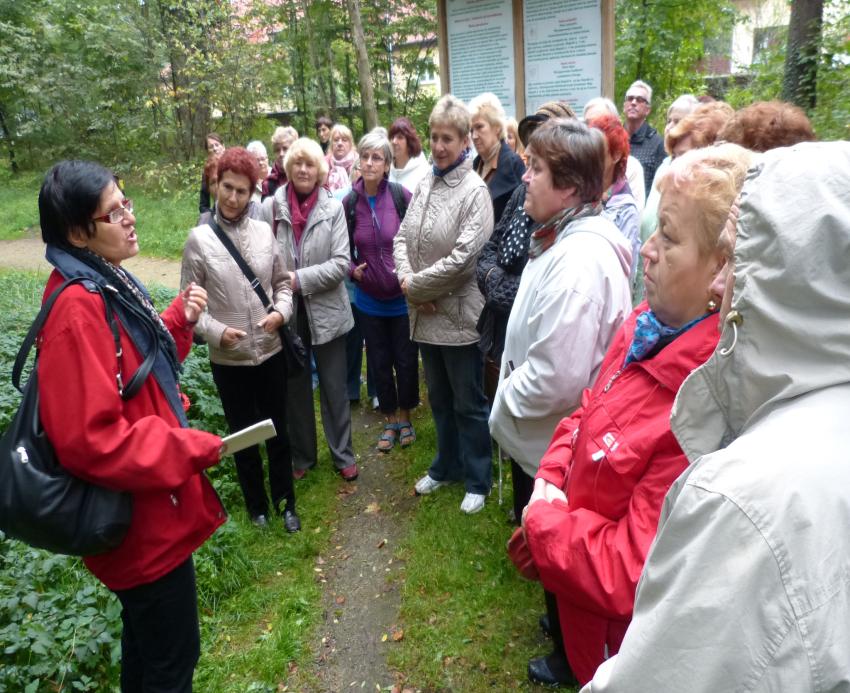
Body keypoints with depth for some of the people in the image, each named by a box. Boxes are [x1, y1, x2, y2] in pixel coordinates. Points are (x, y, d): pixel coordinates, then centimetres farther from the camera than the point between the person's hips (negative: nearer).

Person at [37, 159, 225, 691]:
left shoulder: (108, 283, 5)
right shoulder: (77, 309, -25)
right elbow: (90, 439, -28)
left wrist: (180, 321, 1)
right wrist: (195, 448, -21)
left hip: (149, 503, 9)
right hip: (142, 517, -9)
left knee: (148, 639, 28)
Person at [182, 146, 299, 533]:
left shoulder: (264, 232, -3)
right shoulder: (199, 239, -7)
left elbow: (282, 282, 7)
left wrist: (282, 311, -12)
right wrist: (216, 332, -20)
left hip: (270, 351, 2)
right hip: (228, 359, -1)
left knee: (278, 431, 15)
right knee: (242, 436, 16)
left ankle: (285, 502, 35)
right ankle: (256, 505, 37)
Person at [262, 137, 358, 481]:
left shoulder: (333, 208, -5)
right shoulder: (269, 207, -4)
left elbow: (341, 263, -11)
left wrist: (300, 279, -17)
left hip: (326, 311, -1)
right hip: (287, 313, 1)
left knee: (334, 388, 10)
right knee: (295, 387, 15)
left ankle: (343, 454, 27)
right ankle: (302, 455, 33)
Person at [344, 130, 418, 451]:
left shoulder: (401, 196, -13)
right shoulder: (350, 203, -4)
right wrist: (352, 269, -10)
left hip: (402, 297, -2)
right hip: (369, 300, 3)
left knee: (406, 360, 10)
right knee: (379, 362, 14)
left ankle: (404, 416, 34)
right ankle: (390, 421, 33)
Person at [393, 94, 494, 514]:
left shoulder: (474, 190, -13)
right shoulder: (424, 185, 8)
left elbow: (463, 256, -21)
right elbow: (402, 238, 9)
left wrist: (415, 285, -13)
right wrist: (405, 279, -9)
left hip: (458, 313, -7)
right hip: (424, 314, 7)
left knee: (469, 404, 8)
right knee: (439, 398, 21)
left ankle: (477, 481, 26)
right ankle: (446, 466, 40)